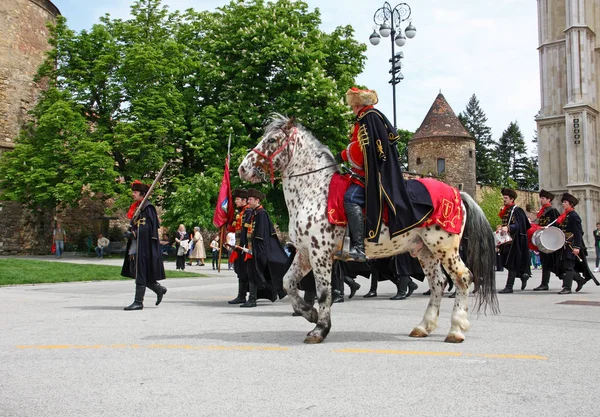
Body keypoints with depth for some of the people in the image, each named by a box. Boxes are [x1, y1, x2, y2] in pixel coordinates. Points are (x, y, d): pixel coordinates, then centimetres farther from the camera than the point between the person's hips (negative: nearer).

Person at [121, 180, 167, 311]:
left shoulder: (148, 207, -11)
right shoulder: (136, 207, 16)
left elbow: (152, 227, -17)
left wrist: (135, 232, -19)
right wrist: (130, 233, 3)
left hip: (144, 246, -10)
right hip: (135, 244, 10)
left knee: (140, 274, -6)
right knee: (134, 272, 12)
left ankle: (138, 302, 1)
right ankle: (159, 289, 26)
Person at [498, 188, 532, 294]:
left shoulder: (517, 210, -12)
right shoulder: (505, 210, 12)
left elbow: (517, 225, -24)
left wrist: (507, 228, -37)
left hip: (515, 240, -8)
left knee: (512, 263, -6)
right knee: (507, 262, 10)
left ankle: (509, 287, -5)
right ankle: (523, 275, 29)